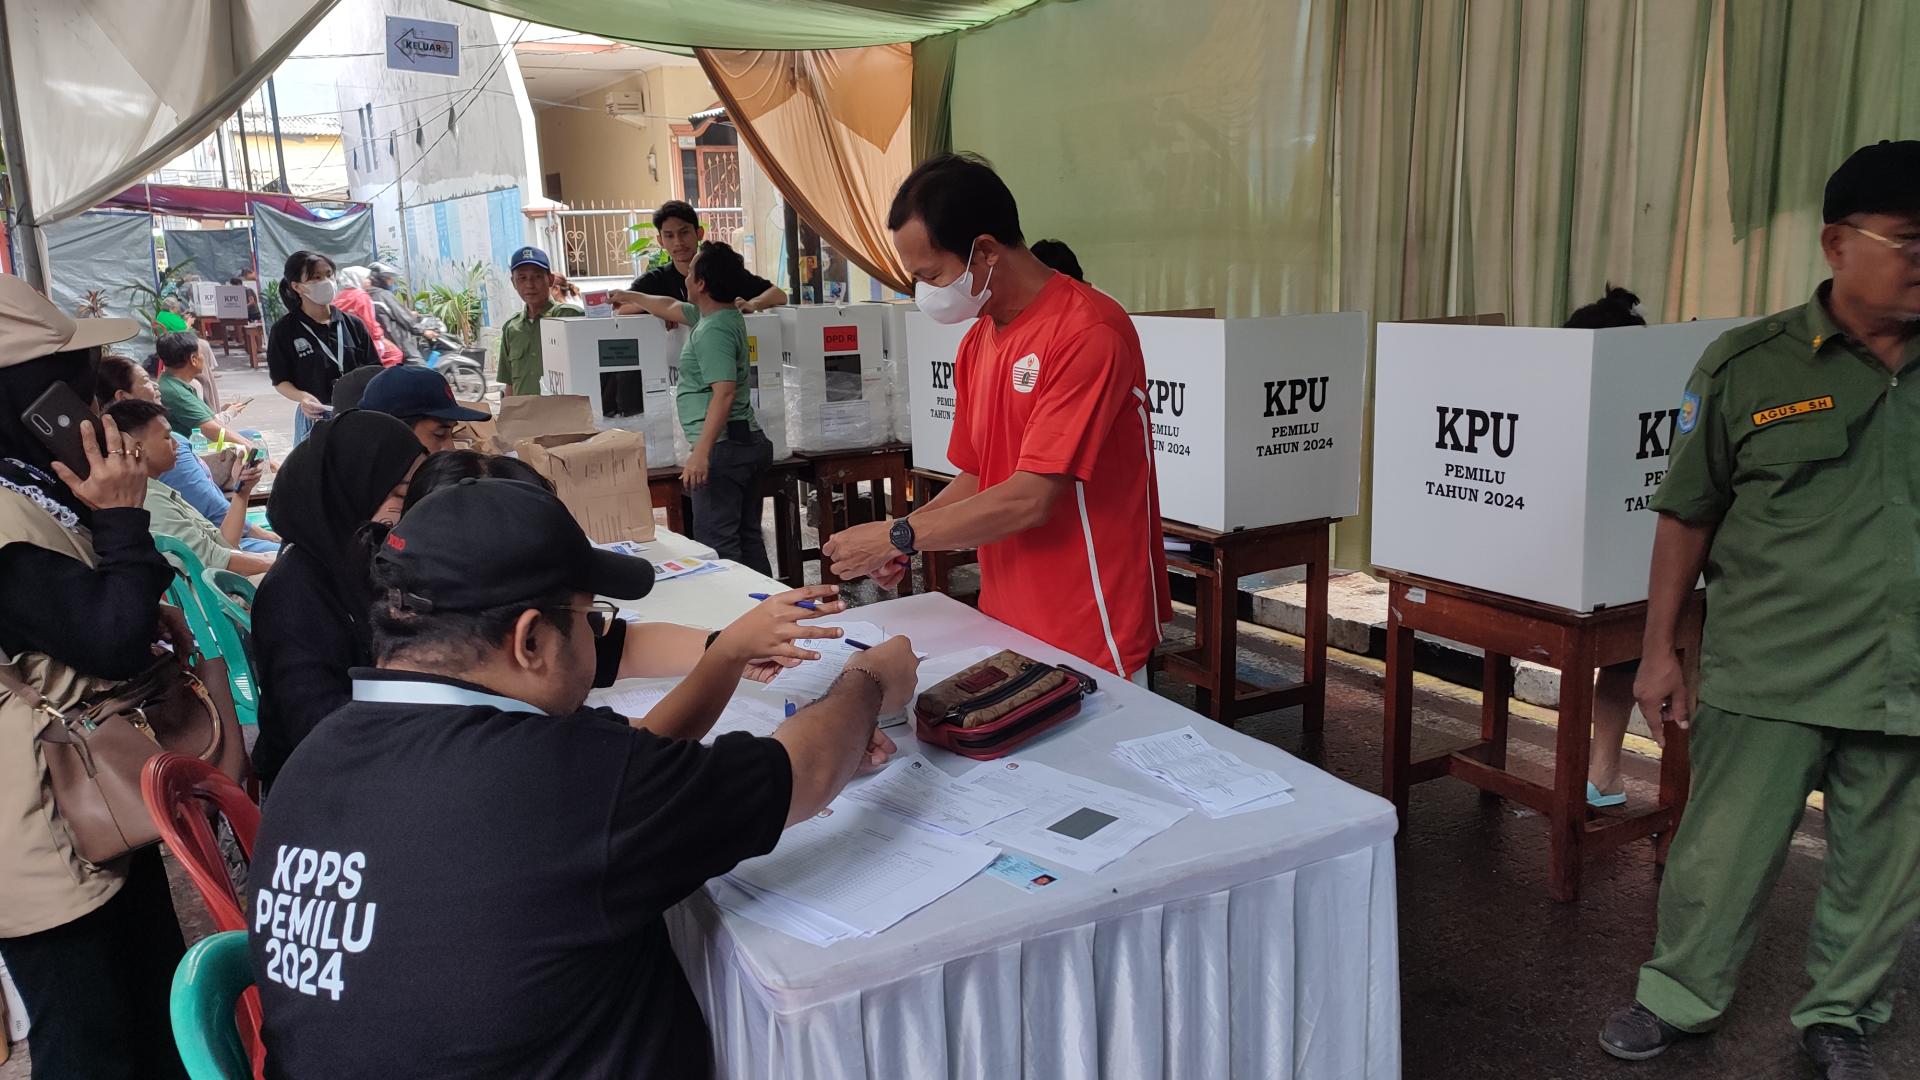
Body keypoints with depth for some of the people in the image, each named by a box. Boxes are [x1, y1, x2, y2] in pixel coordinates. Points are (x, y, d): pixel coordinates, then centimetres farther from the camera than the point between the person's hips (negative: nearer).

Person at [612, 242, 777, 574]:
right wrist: (631, 297, 48)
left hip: (723, 447, -10)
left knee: (715, 542, -10)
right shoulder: (724, 316, 15)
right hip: (750, 441, 10)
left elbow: (724, 392, -25)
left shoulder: (712, 331, -16)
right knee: (747, 537, 14)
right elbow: (672, 307, 33)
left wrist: (701, 452, -29)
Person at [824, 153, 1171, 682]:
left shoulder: (1088, 332, -19)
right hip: (1006, 622, 7)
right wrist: (900, 540, -2)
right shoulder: (977, 343, 8)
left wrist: (898, 536, -14)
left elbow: (1031, 499, -22)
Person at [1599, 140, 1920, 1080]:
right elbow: (1687, 514, 1)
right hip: (1771, 675, -2)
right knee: (1724, 851, 6)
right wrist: (1659, 651, 1)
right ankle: (1678, 997, 28)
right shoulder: (1750, 366, -4)